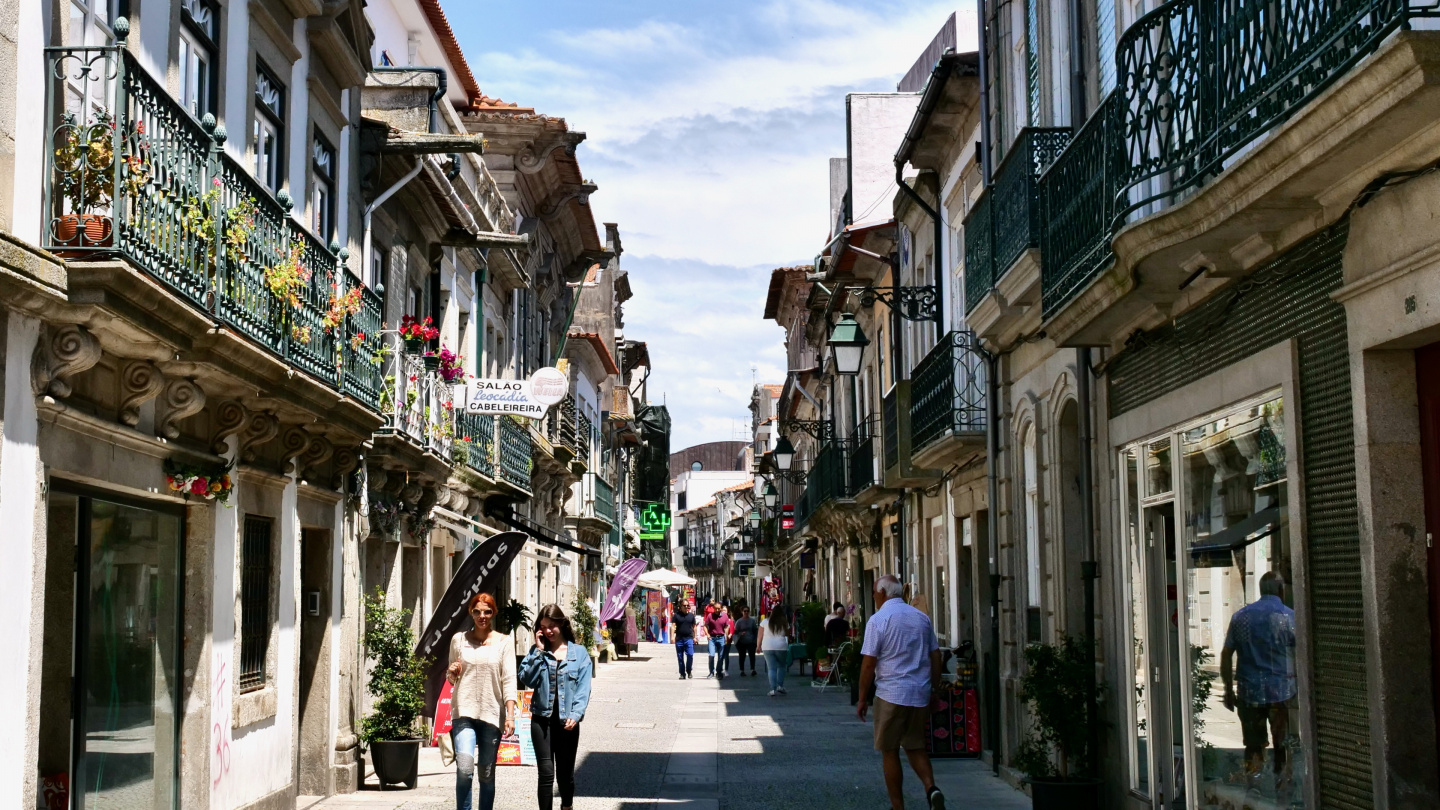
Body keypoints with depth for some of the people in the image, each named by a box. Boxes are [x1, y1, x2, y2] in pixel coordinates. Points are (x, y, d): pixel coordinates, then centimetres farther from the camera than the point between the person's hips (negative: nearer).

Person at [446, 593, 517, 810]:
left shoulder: (503, 642, 4)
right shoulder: (459, 640, 8)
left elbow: (509, 680, -1)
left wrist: (510, 715, -10)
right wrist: (451, 674, -5)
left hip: (491, 714, 0)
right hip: (464, 712, 0)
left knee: (487, 774, 6)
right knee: (464, 769, -17)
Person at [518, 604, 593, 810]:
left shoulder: (579, 652, 1)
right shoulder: (537, 651, 7)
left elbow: (583, 687, -4)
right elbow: (527, 680, -6)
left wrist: (576, 714, -16)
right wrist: (539, 651, -8)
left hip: (567, 721, 0)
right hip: (542, 718, 0)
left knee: (565, 771, 12)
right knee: (546, 772, -7)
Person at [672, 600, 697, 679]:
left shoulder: (691, 615, 9)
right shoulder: (676, 615, 2)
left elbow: (694, 627, 15)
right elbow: (673, 626, -4)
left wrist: (694, 637, 11)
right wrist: (672, 636, -15)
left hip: (689, 639, 0)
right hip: (679, 639, 0)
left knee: (690, 655, -13)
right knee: (680, 657, 5)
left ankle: (689, 671, 7)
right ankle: (682, 674, 15)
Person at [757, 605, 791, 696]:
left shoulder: (765, 622, 1)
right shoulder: (784, 623, 1)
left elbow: (760, 635, 2)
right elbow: (788, 634, 12)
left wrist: (759, 646, 12)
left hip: (767, 648, 0)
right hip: (781, 647, 0)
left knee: (771, 668, 1)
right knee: (781, 666, 20)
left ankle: (773, 689, -7)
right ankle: (780, 686, 14)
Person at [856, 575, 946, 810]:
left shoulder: (878, 620, -9)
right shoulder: (922, 618, 8)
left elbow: (869, 663, -11)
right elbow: (935, 656, 11)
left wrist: (862, 699, -3)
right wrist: (934, 689, 20)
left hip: (891, 694, -5)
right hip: (920, 694, 5)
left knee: (889, 751, 6)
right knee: (915, 746, 17)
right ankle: (931, 788, -6)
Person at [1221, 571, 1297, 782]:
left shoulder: (1240, 616, 6)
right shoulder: (1290, 617, -5)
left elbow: (1226, 655, 6)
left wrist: (1229, 690, 14)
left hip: (1248, 693, 3)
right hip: (1282, 693, -3)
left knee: (1253, 747, 11)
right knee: (1284, 748, 7)